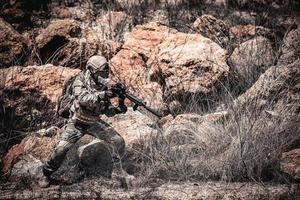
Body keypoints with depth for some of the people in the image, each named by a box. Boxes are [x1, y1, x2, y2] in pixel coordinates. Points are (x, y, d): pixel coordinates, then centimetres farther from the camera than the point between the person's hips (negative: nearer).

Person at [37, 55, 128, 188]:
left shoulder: (103, 87, -3)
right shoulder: (80, 81, -17)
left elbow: (107, 111, 1)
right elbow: (83, 98, -36)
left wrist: (118, 109, -21)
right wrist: (104, 95, -43)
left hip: (94, 123, 5)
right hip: (77, 123, -5)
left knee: (118, 142, -5)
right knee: (61, 149, -19)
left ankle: (118, 169, 19)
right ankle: (45, 174, 3)